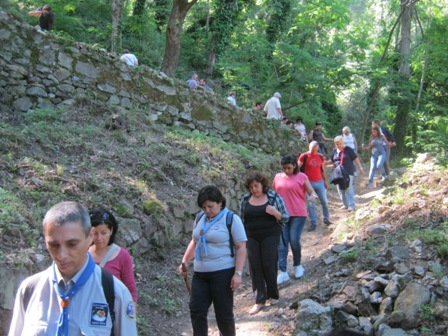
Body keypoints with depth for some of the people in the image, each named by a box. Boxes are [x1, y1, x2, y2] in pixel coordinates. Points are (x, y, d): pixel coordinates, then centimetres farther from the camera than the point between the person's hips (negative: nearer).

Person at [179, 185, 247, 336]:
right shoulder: (200, 219, 10)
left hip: (223, 273, -6)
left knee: (223, 312, 3)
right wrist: (185, 261, 16)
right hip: (200, 274, 6)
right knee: (196, 311, 1)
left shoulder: (231, 219, -9)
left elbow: (241, 248, -11)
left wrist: (238, 273, -17)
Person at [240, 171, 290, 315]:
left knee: (269, 265, -1)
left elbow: (286, 217, -1)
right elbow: (242, 219, 14)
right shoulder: (245, 199, 5)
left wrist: (276, 213, -21)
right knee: (255, 267, 1)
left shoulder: (274, 196, -4)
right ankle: (259, 300, 9)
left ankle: (273, 295, 21)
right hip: (252, 238, 3)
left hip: (270, 236, -3)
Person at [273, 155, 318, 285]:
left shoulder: (301, 177, 0)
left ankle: (297, 265, 20)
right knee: (282, 242, -2)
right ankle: (282, 272, -1)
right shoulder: (278, 177, 9)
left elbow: (312, 192, -3)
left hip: (298, 214, -3)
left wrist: (313, 196, -25)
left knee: (294, 241, -7)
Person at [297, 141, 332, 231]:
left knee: (325, 202, 7)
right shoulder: (304, 156, -5)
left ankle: (326, 219, 23)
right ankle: (313, 223, 5)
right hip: (309, 183, -4)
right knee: (311, 204, -3)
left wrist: (326, 181, 15)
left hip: (319, 182, 4)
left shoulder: (321, 156, 8)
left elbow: (323, 170, 17)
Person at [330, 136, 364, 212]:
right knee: (340, 189, 7)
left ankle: (351, 205, -9)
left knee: (349, 189, -10)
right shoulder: (334, 151, 12)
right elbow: (332, 161, 22)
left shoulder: (348, 149, -3)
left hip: (348, 172, -6)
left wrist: (360, 167, -4)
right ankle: (345, 204, 20)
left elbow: (355, 158, -1)